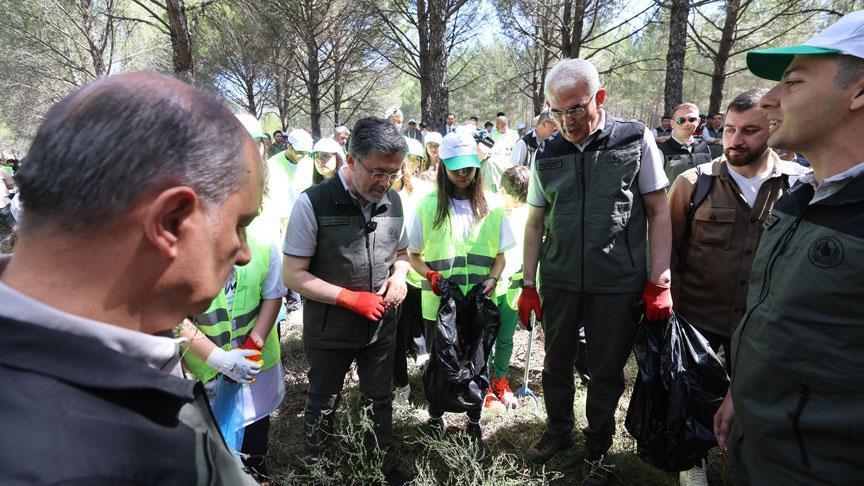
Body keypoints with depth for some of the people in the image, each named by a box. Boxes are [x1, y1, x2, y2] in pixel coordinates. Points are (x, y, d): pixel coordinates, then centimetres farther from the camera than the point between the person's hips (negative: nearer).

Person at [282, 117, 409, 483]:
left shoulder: (393, 201, -3)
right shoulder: (314, 203, -19)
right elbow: (293, 275, -16)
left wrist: (399, 275, -10)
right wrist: (351, 299, -21)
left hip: (381, 327, 4)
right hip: (329, 332, -3)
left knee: (380, 402, 20)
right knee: (322, 408, 17)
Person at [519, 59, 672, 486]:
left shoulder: (636, 141, -4)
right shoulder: (546, 155, 3)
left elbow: (659, 213, -2)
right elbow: (536, 223, 9)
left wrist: (659, 282, -7)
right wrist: (528, 283, 7)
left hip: (618, 285, -2)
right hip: (559, 282, 3)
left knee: (606, 372, 10)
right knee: (557, 363, 16)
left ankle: (597, 448, 33)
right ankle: (558, 431, 40)